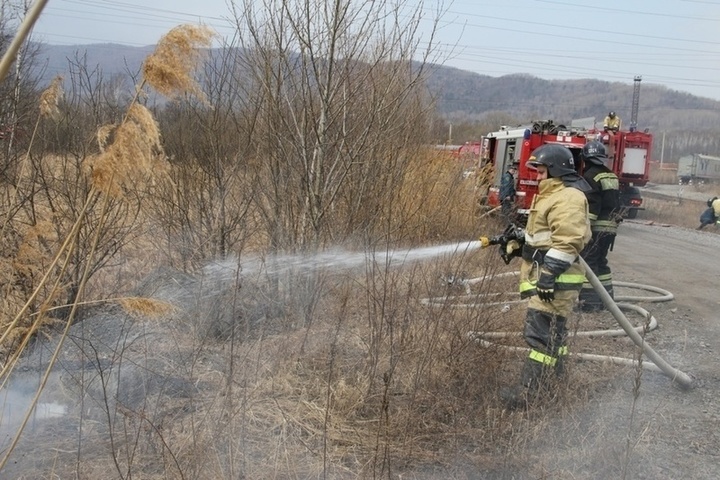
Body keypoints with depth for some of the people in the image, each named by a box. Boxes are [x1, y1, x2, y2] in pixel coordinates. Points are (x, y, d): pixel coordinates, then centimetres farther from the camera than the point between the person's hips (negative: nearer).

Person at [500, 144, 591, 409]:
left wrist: (550, 274, -26)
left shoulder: (568, 198, -16)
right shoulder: (552, 194, 19)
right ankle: (556, 378, 31)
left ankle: (530, 393, -11)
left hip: (555, 280, -11)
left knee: (541, 333, -12)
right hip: (544, 276, 11)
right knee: (552, 331, 19)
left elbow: (567, 241, -24)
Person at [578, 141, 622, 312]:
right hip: (611, 227, 9)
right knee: (601, 261, 19)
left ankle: (589, 301, -8)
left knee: (587, 262, -5)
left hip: (596, 227, -9)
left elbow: (591, 206, -19)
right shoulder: (612, 176, 15)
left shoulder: (591, 176, -12)